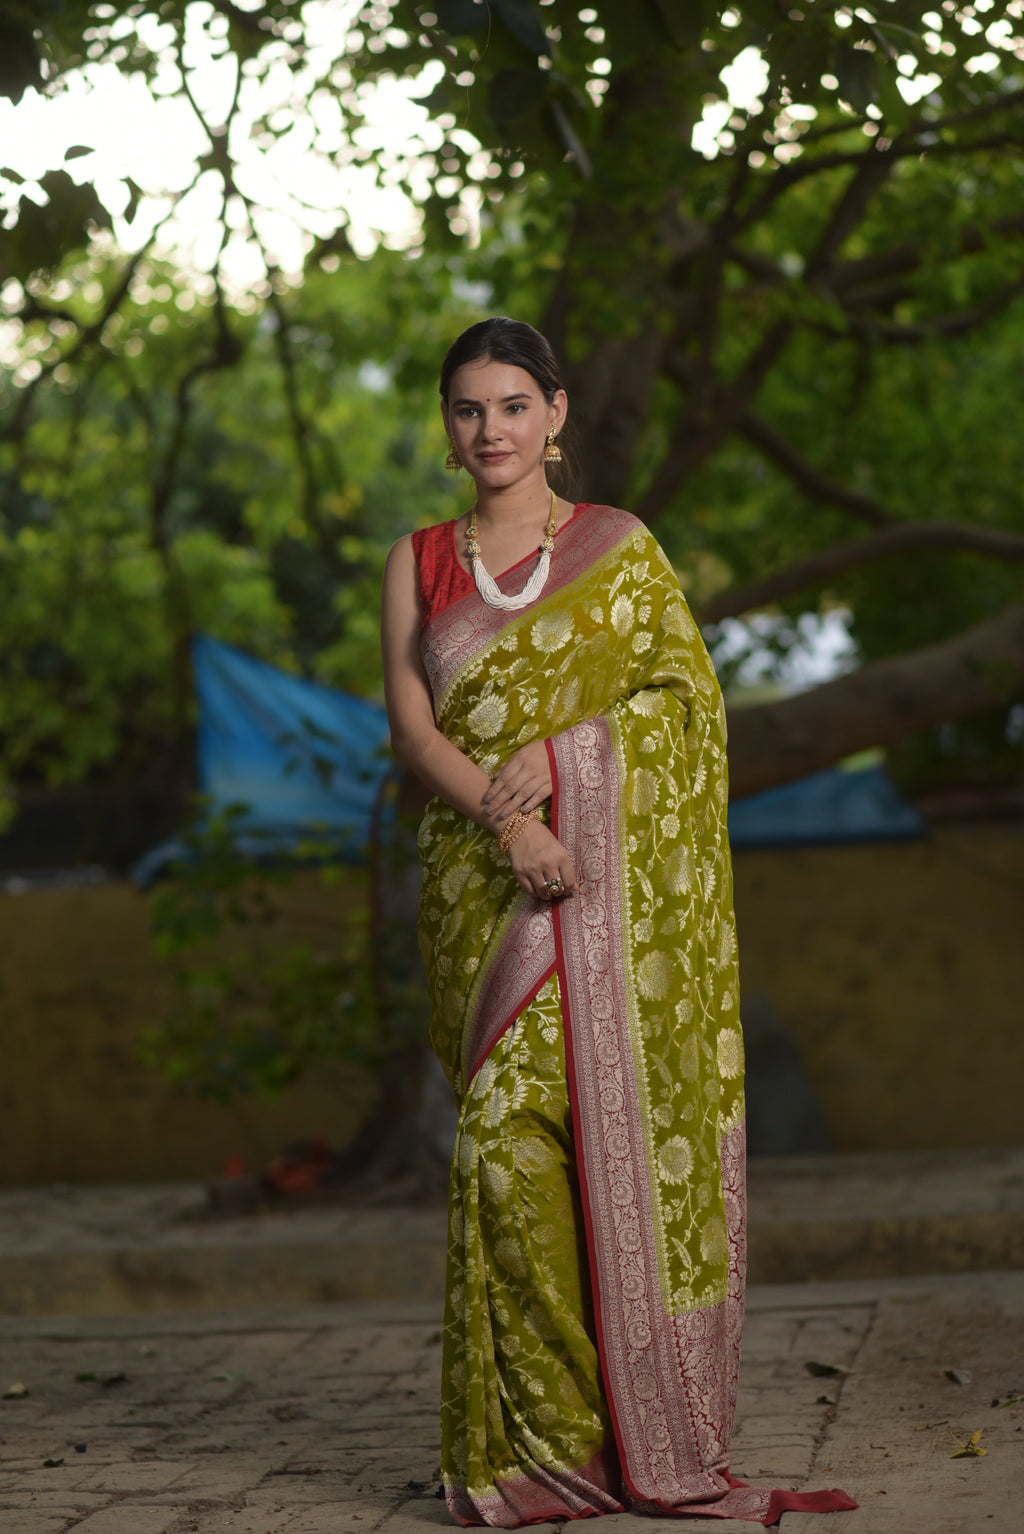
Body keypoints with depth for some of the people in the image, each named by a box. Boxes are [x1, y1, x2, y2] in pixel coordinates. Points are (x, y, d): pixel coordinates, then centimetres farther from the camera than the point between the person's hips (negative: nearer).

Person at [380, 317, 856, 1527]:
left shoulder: (623, 547, 9)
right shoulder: (418, 564, 12)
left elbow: (686, 692, 0)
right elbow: (410, 723, 0)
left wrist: (552, 757, -14)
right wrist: (506, 825, -16)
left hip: (616, 885, -1)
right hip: (484, 885, 1)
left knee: (620, 1128, -4)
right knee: (509, 1133, -7)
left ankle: (644, 1429, 4)